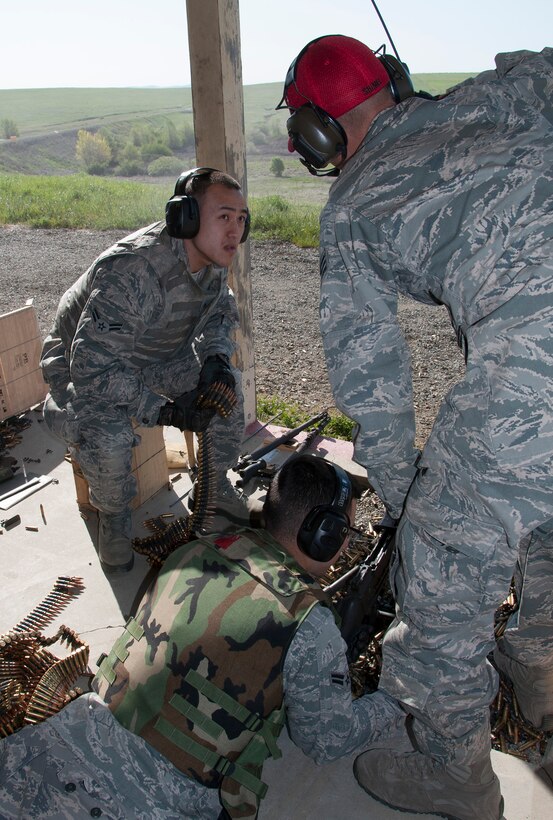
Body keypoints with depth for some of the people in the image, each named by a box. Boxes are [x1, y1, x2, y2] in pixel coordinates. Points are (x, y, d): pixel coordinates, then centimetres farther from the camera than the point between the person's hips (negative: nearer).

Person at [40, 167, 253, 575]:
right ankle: (114, 517, -2)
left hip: (154, 361, 7)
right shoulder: (133, 271, -38)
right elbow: (92, 368, -37)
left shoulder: (213, 258, -12)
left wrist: (215, 357, -16)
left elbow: (221, 314, 6)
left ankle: (214, 484, 13)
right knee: (108, 433, -34)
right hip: (82, 369, -7)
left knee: (226, 382, -7)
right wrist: (166, 411, -37)